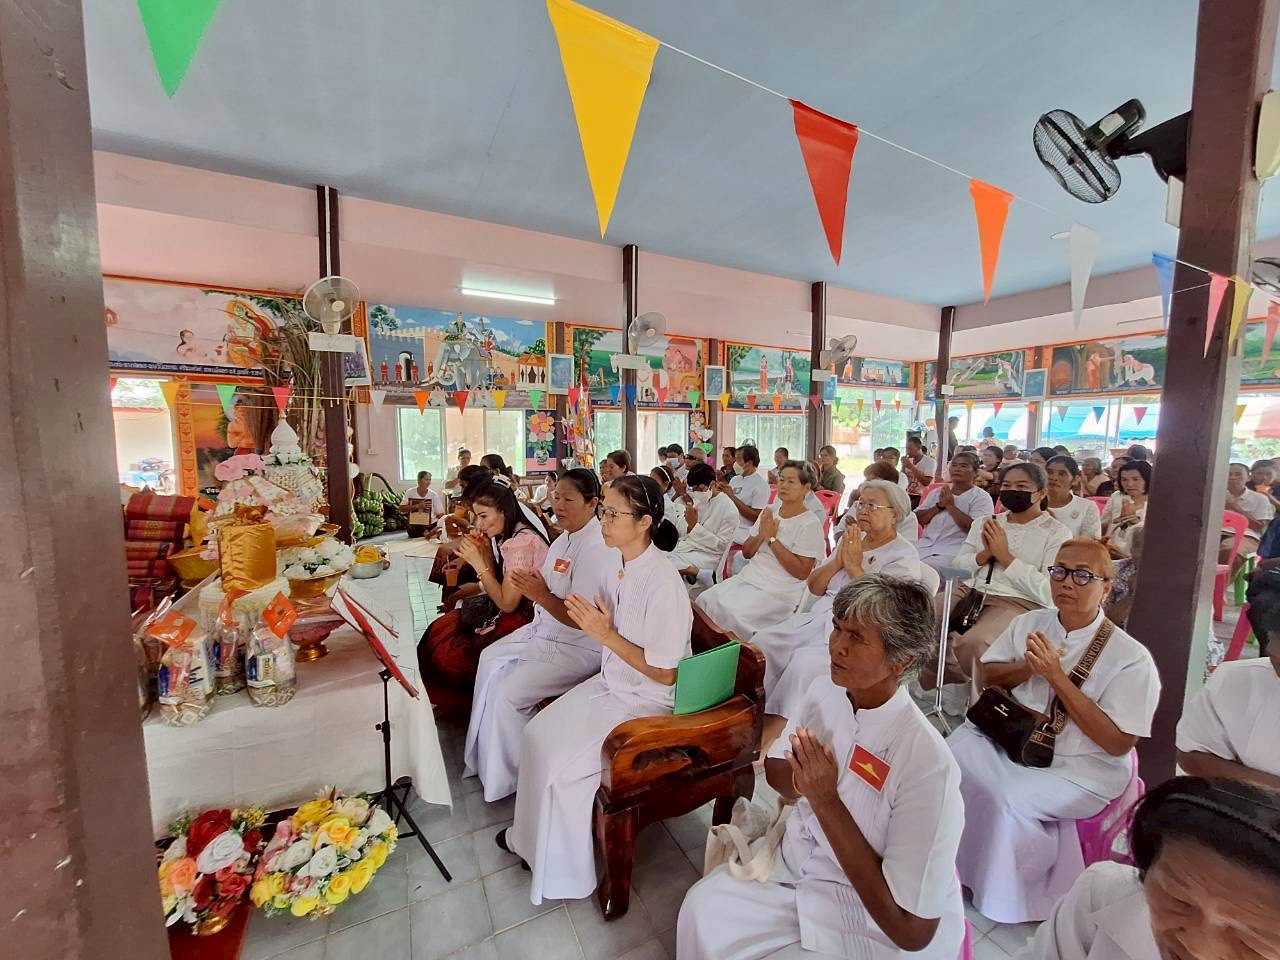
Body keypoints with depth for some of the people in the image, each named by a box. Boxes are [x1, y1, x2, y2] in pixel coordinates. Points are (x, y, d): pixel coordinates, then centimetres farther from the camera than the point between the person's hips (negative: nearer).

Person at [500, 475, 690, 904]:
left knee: (560, 761, -10)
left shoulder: (662, 583, -29)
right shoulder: (620, 564, -5)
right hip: (611, 682, 8)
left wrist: (606, 636, -25)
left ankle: (561, 869, 20)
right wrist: (589, 618, -10)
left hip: (648, 701, -7)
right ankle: (533, 834, 27)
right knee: (536, 734, 2)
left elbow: (664, 673, -23)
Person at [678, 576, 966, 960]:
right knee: (703, 909, -1)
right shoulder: (825, 690, -12)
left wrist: (825, 800, -31)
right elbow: (774, 767, 3)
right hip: (800, 861, 5)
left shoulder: (927, 766, -31)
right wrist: (801, 782, -20)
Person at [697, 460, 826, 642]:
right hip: (748, 578, 6)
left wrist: (772, 538, -15)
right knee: (705, 601, -13)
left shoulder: (810, 524, -8)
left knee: (730, 613, -27)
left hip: (779, 591, -6)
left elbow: (802, 572, -15)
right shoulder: (769, 511, 11)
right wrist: (761, 535, -9)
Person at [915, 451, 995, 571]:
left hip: (953, 553, -4)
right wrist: (939, 506, -5)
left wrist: (950, 505, -8)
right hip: (923, 548, 4)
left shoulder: (981, 497, 3)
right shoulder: (936, 492, 17)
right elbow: (918, 519, 9)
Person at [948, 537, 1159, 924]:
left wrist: (1056, 675, -23)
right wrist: (1027, 667, -12)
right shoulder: (1030, 622, 3)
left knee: (1005, 798, -27)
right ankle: (955, 867, 2)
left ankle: (1002, 901, 3)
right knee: (951, 759, -22)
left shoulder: (1131, 657, -11)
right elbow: (988, 676, 9)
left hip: (1078, 770, -4)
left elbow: (1117, 743, -15)